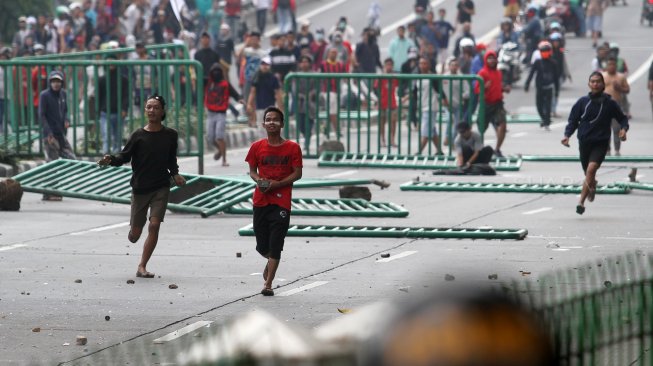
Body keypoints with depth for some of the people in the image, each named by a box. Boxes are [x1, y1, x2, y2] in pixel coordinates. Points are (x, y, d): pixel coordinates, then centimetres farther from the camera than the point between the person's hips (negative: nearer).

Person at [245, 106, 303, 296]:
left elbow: (297, 173, -1)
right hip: (261, 200, 3)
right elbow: (252, 171, 13)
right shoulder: (257, 147, 6)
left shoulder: (292, 148, -1)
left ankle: (268, 284, -6)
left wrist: (277, 183, -14)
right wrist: (259, 180, -9)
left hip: (281, 201, -3)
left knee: (275, 245, -9)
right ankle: (271, 261, 40)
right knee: (262, 246, 6)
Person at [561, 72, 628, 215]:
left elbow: (622, 118, 11)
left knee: (591, 169, -23)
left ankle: (581, 202, -23)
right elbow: (573, 120, 8)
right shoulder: (583, 102, 3)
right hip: (584, 142, 3)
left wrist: (624, 129, -10)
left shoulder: (610, 103, 0)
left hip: (601, 143, -3)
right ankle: (592, 186, 51)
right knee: (588, 172, 14)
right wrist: (567, 135, -8)